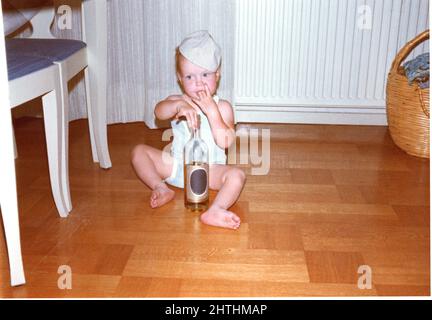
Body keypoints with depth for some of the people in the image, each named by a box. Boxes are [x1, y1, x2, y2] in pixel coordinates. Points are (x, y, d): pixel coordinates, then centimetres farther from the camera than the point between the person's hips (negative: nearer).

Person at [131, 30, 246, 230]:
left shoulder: (222, 107, -8)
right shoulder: (178, 101, -1)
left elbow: (225, 142, -21)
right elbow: (159, 111, -26)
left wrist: (211, 110, -27)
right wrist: (179, 106, -47)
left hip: (209, 169, -3)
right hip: (176, 164, 3)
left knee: (237, 175, -29)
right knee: (139, 151, -7)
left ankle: (214, 212, -46)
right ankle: (161, 188, -18)